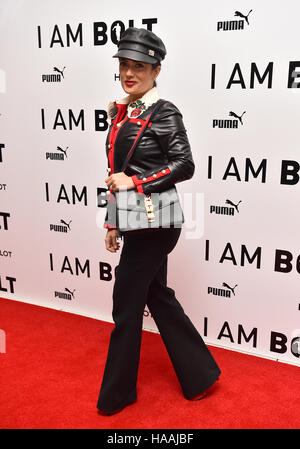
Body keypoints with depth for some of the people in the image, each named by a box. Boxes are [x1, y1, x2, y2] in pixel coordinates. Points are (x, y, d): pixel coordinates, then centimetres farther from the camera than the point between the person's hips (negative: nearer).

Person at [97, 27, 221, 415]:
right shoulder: (121, 112, 12)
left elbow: (184, 166, -16)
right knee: (157, 296, 16)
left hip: (154, 222, -8)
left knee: (126, 304, 2)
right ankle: (199, 375, 32)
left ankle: (117, 392, 25)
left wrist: (135, 182, -18)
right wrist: (112, 221, 15)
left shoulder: (164, 113, -10)